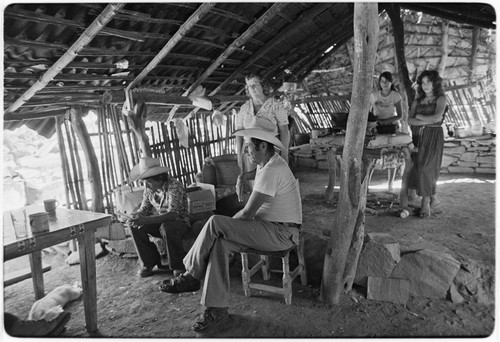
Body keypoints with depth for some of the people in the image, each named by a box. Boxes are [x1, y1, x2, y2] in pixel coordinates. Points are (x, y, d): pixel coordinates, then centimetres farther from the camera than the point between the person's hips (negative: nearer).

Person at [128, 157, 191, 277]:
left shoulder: (174, 186, -24)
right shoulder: (149, 188, -2)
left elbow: (173, 214, -34)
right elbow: (145, 208, 4)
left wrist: (146, 220, -43)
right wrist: (137, 215, -21)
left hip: (180, 222, -7)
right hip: (159, 222, 7)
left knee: (167, 227, -38)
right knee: (135, 226, -15)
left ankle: (179, 266, -16)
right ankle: (150, 262, 0)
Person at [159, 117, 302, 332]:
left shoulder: (271, 171, -23)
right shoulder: (268, 163, 10)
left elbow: (247, 213, -22)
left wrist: (228, 223, -1)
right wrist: (245, 176, 19)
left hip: (281, 233, -10)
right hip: (268, 227, 10)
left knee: (215, 224, -21)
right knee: (220, 244, -9)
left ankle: (192, 276, -2)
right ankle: (217, 307, -5)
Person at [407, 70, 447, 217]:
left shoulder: (441, 99, 4)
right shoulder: (417, 101, 15)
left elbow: (437, 117, -13)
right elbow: (409, 120, 1)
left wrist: (419, 116, -1)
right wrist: (428, 121, -10)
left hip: (433, 137, -4)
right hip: (418, 136, 4)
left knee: (425, 168, -13)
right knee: (418, 167, -4)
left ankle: (425, 203, -5)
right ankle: (433, 198, 15)